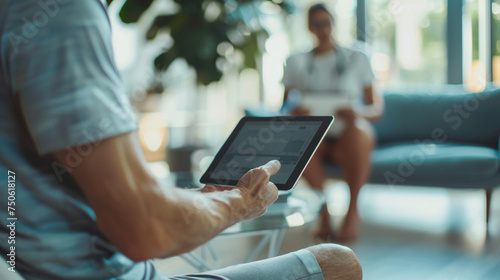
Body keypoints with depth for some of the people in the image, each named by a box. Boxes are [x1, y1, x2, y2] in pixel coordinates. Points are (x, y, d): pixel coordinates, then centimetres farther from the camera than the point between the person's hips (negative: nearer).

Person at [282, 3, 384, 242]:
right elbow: (285, 107, 9)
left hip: (347, 138, 0)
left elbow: (377, 108, 5)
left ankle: (353, 209, -25)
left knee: (356, 129, -37)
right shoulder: (296, 63, 15)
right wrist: (293, 113, -16)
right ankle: (324, 206, -25)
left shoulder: (357, 59, 11)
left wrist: (358, 113, -18)